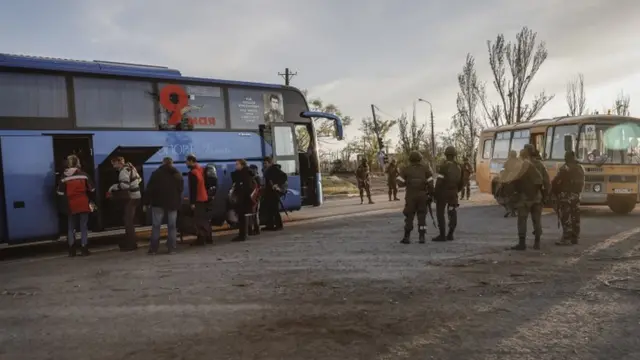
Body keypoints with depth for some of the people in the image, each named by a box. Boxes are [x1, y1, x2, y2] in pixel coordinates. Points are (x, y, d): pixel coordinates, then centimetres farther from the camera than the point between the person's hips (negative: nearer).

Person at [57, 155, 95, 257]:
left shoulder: (64, 177, 0)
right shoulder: (83, 175, -1)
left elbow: (60, 193, 1)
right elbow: (91, 190, 3)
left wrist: (64, 206, 14)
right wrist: (91, 201, 17)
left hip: (71, 206, 1)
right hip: (83, 205, -1)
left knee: (71, 228, 11)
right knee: (83, 227, 5)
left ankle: (72, 250, 11)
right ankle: (84, 249, 3)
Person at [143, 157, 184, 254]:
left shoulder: (156, 173, -4)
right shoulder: (178, 174, 8)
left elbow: (149, 189, -6)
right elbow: (181, 189, 14)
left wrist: (146, 203, -1)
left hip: (158, 203, -2)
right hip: (173, 203, 3)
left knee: (156, 226, 4)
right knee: (172, 226, 6)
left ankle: (153, 249, 4)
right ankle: (171, 248, 4)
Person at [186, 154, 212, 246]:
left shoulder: (192, 172, -15)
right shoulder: (202, 169, 11)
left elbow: (192, 189, -19)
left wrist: (192, 202, -18)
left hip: (198, 200, -8)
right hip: (205, 198, 9)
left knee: (199, 221, -5)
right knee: (205, 219, 15)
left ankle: (200, 239, -4)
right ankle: (208, 238, 20)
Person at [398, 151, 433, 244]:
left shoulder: (406, 170, -3)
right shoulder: (425, 169, 0)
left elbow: (400, 182, -9)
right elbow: (430, 183, -6)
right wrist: (430, 194, 4)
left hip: (410, 195, -1)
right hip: (422, 195, 1)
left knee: (409, 216, 6)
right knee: (422, 216, 9)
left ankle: (407, 237, 4)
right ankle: (421, 237, 5)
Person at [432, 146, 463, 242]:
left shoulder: (443, 166, -14)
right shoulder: (458, 167, 7)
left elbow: (439, 182, -19)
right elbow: (461, 182, 11)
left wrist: (436, 194, -11)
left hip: (443, 192, -6)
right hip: (453, 193, 6)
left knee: (440, 214, 0)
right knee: (452, 214, 10)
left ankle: (442, 235, -3)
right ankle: (450, 235, 12)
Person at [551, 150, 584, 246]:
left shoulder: (565, 168, -13)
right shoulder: (580, 168, 12)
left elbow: (556, 181, -14)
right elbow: (582, 183, 16)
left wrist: (555, 192, 1)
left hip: (565, 195, -8)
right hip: (576, 195, 8)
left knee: (566, 218, -9)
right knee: (575, 217, 10)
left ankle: (567, 239, -11)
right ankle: (575, 238, 15)